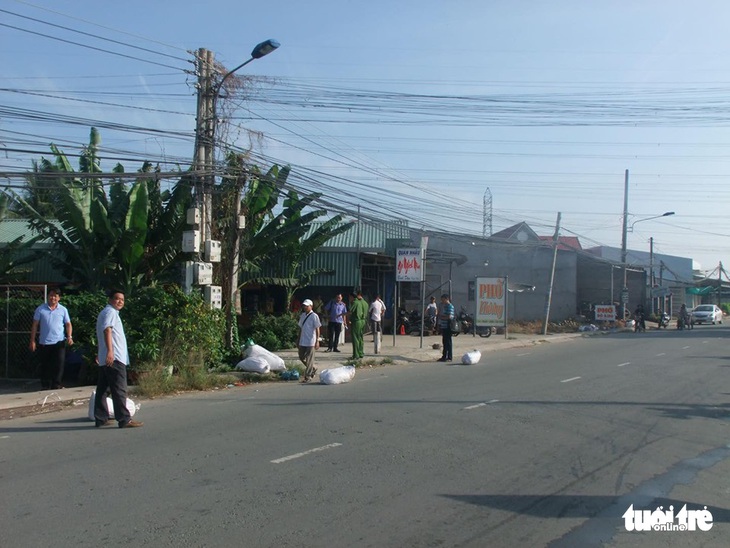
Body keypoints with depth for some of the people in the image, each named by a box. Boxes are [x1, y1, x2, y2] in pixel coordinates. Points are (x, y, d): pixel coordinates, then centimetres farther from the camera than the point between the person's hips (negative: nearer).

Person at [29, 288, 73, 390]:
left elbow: (68, 324, 6)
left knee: (59, 366, -4)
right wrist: (32, 341, 1)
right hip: (44, 343, 0)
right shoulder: (40, 309, 2)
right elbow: (35, 325, 4)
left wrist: (69, 336, -10)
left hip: (59, 343, 0)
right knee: (45, 367, 8)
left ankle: (56, 387, 2)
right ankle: (45, 387, 17)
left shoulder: (63, 310, 4)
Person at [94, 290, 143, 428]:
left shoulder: (105, 312, 25)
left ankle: (101, 418, 15)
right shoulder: (111, 312, -8)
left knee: (102, 389, 10)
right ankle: (124, 419, -10)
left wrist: (101, 353, 39)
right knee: (119, 390, -10)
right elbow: (107, 330, -23)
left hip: (105, 358, 11)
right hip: (114, 357, -11)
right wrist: (110, 351, -33)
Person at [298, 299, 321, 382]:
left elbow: (317, 329, -9)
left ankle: (307, 376, 5)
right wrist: (298, 341, 16)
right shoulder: (302, 315, 11)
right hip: (302, 341, 7)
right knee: (301, 357, 12)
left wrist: (317, 341, -14)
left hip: (311, 341, -7)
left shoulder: (314, 316, -8)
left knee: (309, 359, -2)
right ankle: (313, 369, 31)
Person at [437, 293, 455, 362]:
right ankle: (444, 356, 20)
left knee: (448, 342, -4)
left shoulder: (450, 306, -12)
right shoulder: (443, 305, 17)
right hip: (443, 326, 9)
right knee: (444, 341, 13)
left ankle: (449, 357, 0)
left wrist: (441, 317, -12)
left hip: (447, 327, -9)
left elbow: (449, 316, -21)